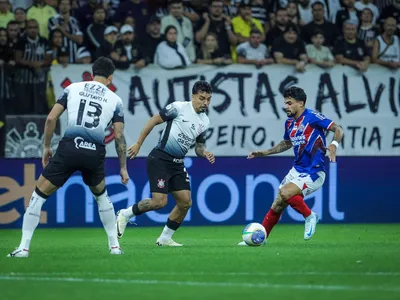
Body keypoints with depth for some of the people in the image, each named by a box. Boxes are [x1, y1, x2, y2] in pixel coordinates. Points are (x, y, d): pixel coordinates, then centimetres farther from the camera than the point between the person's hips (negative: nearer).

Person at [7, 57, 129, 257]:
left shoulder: (73, 88, 12)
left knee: (39, 195, 8)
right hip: (95, 153, 2)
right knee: (101, 196, 29)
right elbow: (119, 136, 7)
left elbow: (51, 118, 6)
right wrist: (123, 167, 14)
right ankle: (114, 245, 27)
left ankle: (24, 247, 1)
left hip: (69, 147, -2)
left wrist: (46, 146, 17)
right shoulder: (115, 100, 12)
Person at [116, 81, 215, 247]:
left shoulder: (205, 122, 10)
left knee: (185, 202, 0)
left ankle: (165, 238, 15)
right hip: (160, 160, -7)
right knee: (160, 201, -17)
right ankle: (125, 215, 5)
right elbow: (154, 120, -6)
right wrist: (138, 144, -6)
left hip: (177, 164, 7)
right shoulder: (179, 107, -11)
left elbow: (199, 146, 19)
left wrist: (205, 153, -5)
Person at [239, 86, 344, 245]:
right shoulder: (289, 123, 9)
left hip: (313, 174, -8)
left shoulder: (312, 117, -14)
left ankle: (309, 216, -5)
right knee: (277, 206, 7)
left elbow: (338, 130, -16)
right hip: (297, 170, 8)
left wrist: (334, 144, -36)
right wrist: (264, 153, 22)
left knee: (285, 192, -27)